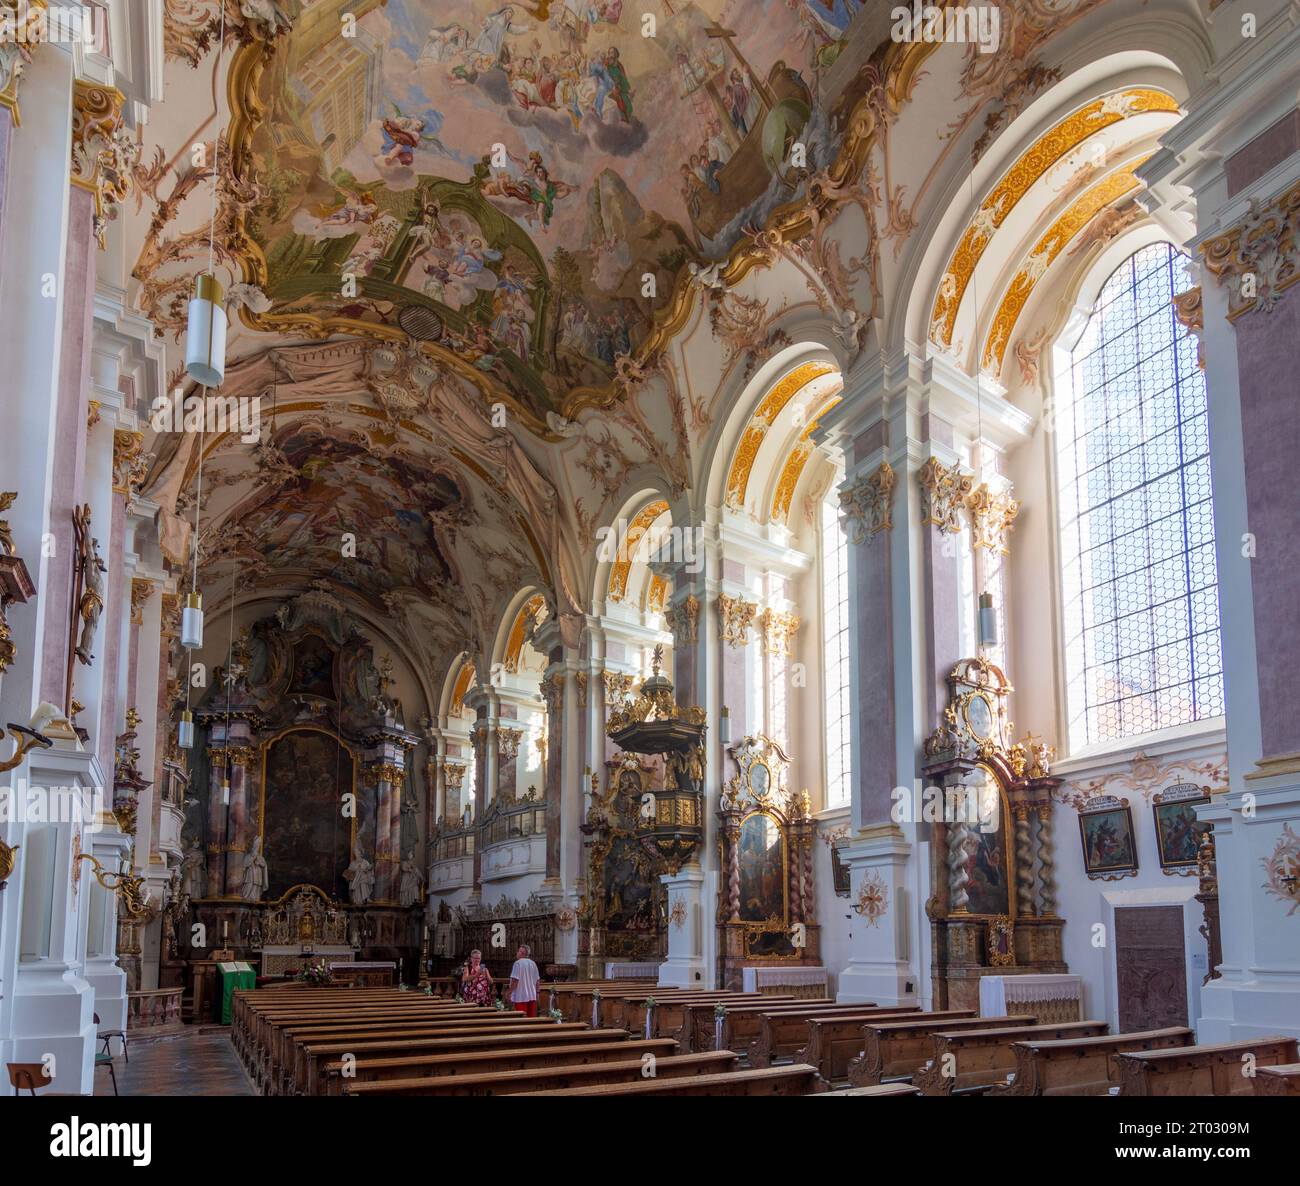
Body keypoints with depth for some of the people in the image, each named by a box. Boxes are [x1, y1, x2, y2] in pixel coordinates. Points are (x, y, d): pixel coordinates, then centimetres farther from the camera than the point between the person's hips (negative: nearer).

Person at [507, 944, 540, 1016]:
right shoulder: (533, 964, 8)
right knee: (532, 1019, 9)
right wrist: (536, 993, 24)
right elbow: (537, 980, 14)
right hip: (532, 996, 7)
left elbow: (515, 980, -16)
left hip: (520, 997, -7)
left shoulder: (518, 963, -12)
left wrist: (510, 993, -8)